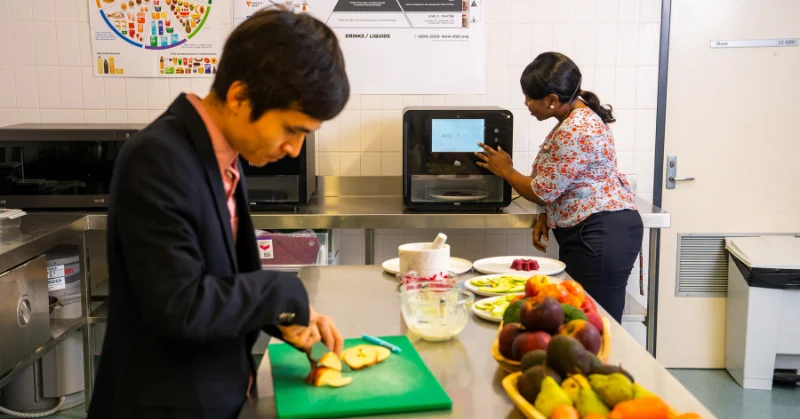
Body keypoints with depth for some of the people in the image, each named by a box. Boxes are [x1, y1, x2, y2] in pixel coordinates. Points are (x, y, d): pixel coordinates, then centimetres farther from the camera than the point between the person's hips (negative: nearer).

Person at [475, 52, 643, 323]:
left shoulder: (576, 131, -21)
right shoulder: (575, 117, 12)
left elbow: (542, 191, -14)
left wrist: (505, 171, 2)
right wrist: (547, 217, 6)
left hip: (603, 235, -11)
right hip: (586, 232, 11)